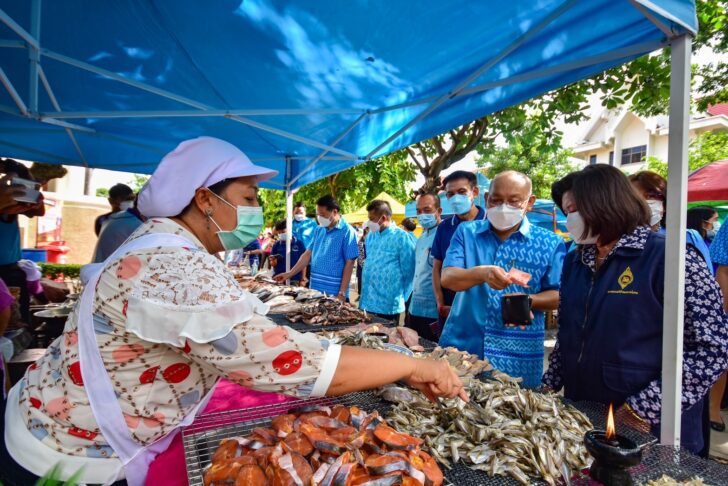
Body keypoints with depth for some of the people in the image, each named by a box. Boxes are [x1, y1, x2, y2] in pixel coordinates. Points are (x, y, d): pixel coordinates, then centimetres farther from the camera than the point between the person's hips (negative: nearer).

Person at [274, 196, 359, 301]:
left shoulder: (347, 231, -9)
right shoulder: (318, 230, 10)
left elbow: (349, 263, -11)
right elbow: (308, 254, 14)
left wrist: (342, 293, -15)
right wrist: (290, 274, 7)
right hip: (314, 289, 6)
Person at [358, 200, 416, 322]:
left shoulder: (401, 237, -11)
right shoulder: (370, 236, 10)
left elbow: (408, 272, -8)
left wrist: (401, 298, -4)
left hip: (389, 305, -6)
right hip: (367, 303, 6)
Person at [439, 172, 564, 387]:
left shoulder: (550, 244, 0)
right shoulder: (467, 232, 2)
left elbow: (558, 296, 2)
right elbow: (447, 278, -10)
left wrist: (528, 300, -19)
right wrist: (482, 273, -30)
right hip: (460, 345, 1)